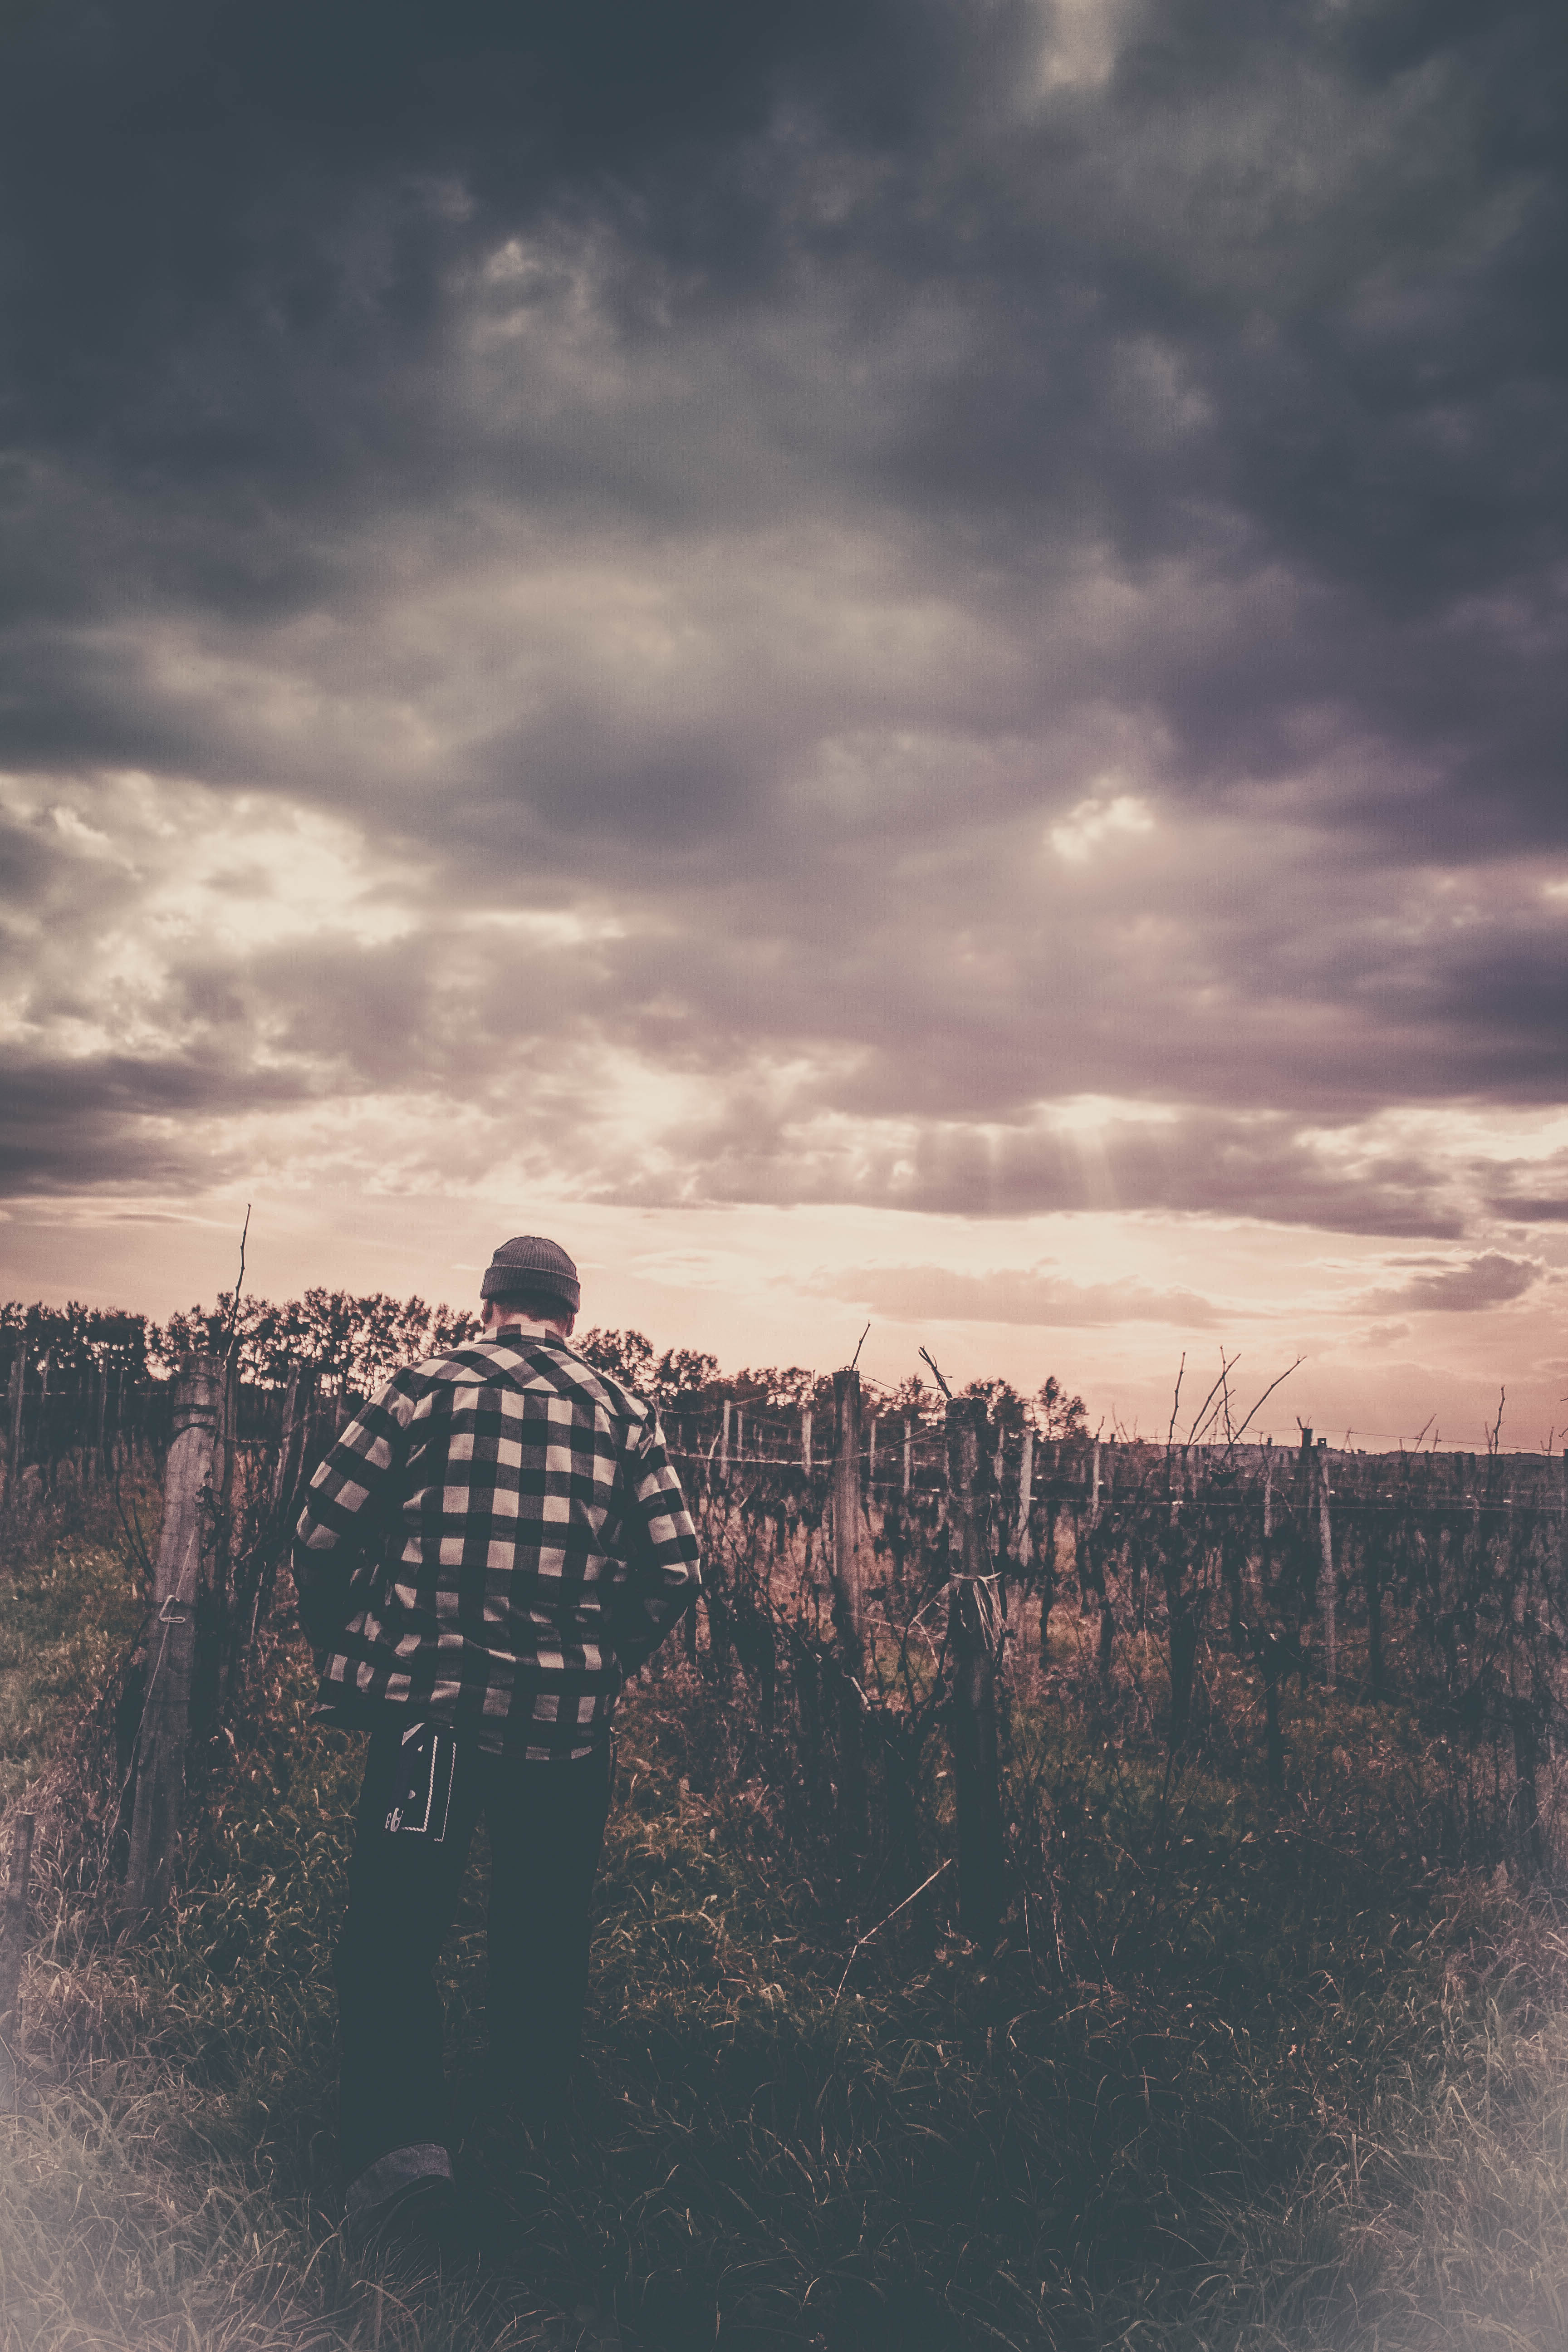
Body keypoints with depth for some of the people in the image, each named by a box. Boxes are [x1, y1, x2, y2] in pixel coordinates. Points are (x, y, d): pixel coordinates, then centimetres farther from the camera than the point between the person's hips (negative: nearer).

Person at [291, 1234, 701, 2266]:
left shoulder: (426, 1387, 0)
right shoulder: (625, 1414, 5)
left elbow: (324, 1533, -2)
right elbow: (674, 1570, 1)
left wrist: (345, 1656, 13)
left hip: (427, 1703, -2)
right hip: (570, 1717, 3)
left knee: (395, 1921, 4)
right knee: (545, 1924, 20)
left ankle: (403, 2137, -12)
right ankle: (538, 2113, 37)